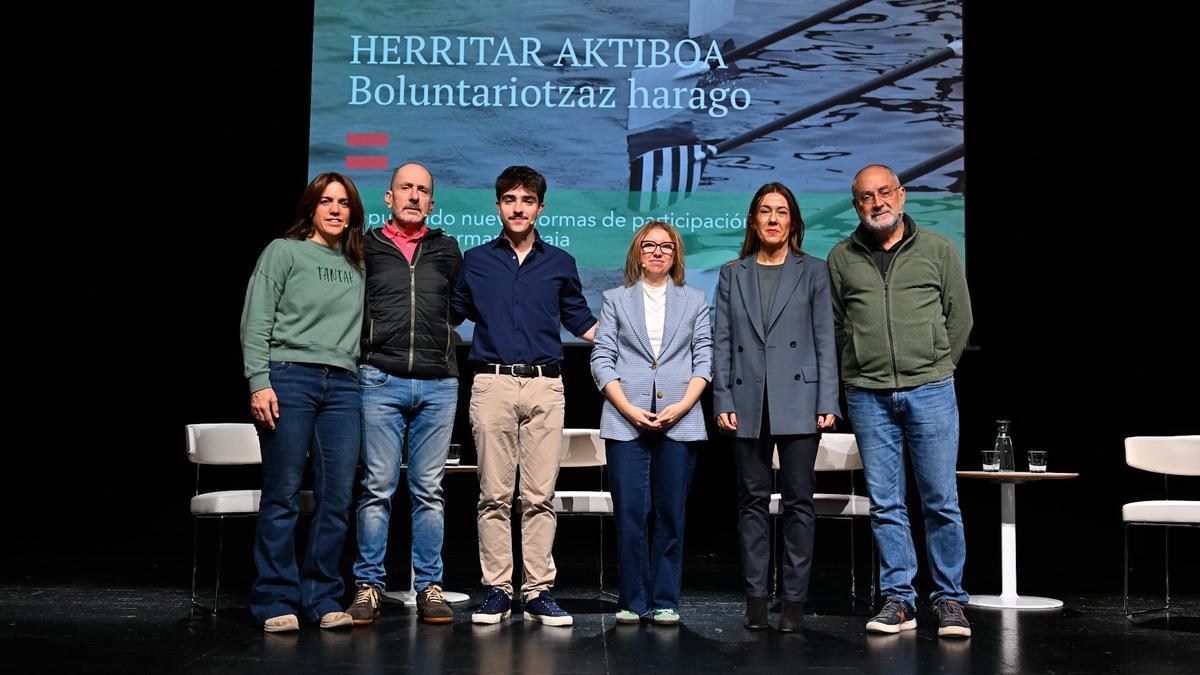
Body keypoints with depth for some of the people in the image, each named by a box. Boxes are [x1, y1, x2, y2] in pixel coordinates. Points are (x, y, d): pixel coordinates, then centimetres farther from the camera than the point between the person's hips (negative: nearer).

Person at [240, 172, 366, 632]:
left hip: (343, 386, 4)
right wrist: (259, 381, -11)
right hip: (288, 378, -4)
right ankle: (276, 602, 6)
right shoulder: (283, 252, 5)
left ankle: (321, 599, 12)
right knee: (283, 496, -2)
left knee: (337, 498, 1)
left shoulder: (358, 265, 18)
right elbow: (255, 323, -1)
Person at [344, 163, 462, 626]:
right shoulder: (366, 248, 8)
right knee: (377, 488, 0)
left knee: (429, 490, 5)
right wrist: (361, 352, 7)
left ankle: (428, 586, 11)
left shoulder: (447, 250, 13)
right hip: (381, 382, -2)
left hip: (437, 384, 2)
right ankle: (368, 584, 9)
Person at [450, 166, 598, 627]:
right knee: (494, 494, 1)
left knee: (540, 496, 0)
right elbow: (450, 316, 21)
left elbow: (582, 322, 19)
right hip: (492, 384, 0)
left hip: (545, 385, 0)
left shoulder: (560, 263, 14)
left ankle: (539, 592, 5)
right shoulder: (475, 260, 13)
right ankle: (496, 590, 7)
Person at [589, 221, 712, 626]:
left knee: (671, 514, 2)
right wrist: (629, 409, -8)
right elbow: (602, 359, 5)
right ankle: (633, 601, 7)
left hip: (679, 421, 1)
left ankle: (665, 602, 10)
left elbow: (704, 359, 7)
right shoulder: (616, 300, 12)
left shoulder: (694, 302, 14)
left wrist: (682, 406, -8)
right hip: (625, 422, 0)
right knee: (630, 513, -3)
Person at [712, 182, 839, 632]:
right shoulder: (732, 275, 11)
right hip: (748, 402, 2)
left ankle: (794, 598, 8)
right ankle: (756, 596, 13)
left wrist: (827, 402, -4)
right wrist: (722, 401, -1)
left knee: (798, 500, 0)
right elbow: (721, 342, 8)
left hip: (797, 401, -2)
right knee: (752, 500, 6)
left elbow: (825, 340, 3)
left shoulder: (813, 272, 7)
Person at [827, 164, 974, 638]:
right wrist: (861, 375, 11)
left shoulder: (937, 249, 6)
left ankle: (949, 600, 13)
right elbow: (833, 325, 14)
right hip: (868, 397, 1)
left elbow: (960, 317, 11)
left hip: (930, 391, -1)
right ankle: (898, 599, 14)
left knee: (941, 501, 2)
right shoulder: (841, 258, 8)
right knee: (885, 504, 5)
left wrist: (936, 369, 11)